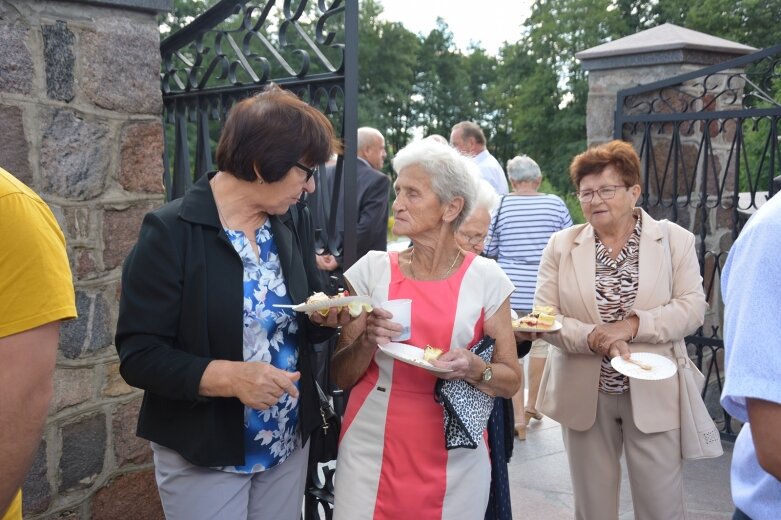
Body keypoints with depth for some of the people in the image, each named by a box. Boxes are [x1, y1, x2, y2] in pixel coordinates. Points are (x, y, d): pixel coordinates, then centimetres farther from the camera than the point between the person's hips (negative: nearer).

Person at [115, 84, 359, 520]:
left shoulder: (296, 221, 0)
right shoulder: (171, 233, -19)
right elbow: (139, 355, -18)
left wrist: (325, 317, -12)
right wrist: (230, 376, -30)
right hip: (203, 455, -5)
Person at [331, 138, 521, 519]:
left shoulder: (486, 278, -6)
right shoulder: (372, 269, -4)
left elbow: (510, 381, 0)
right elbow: (340, 376, 0)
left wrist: (473, 369, -19)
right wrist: (367, 342, -18)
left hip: (455, 458, 0)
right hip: (372, 452, 1)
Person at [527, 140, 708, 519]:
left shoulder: (675, 240, 0)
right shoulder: (560, 245, 1)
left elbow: (692, 307, -7)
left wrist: (633, 325, -20)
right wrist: (593, 338, -21)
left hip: (652, 393, -1)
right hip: (584, 395, 1)